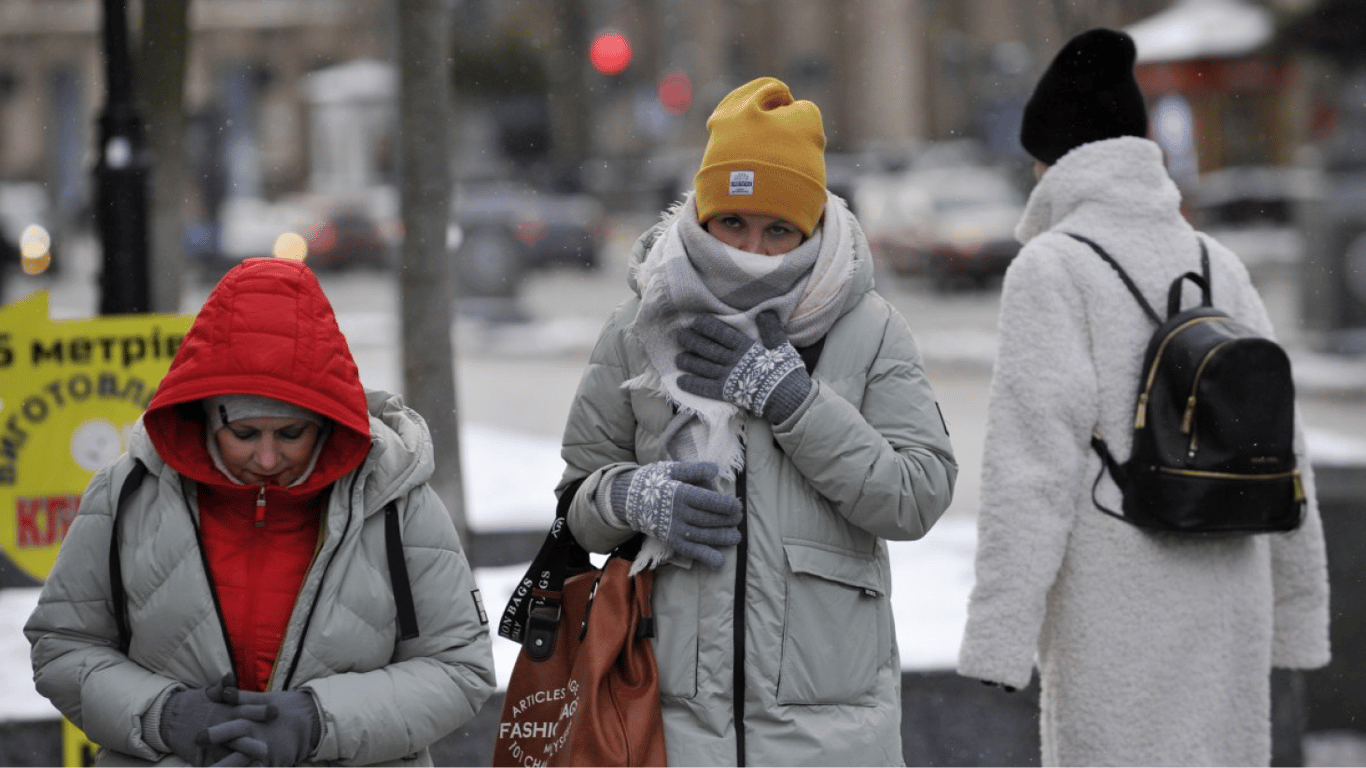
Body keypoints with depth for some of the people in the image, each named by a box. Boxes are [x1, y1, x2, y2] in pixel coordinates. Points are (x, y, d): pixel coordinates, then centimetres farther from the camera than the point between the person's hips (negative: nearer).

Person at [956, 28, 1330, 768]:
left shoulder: (1052, 268, -7)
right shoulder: (1219, 267, 10)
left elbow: (1033, 463, -15)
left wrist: (999, 632, -14)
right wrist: (1298, 611, 19)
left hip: (1117, 624, -6)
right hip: (1227, 614, 6)